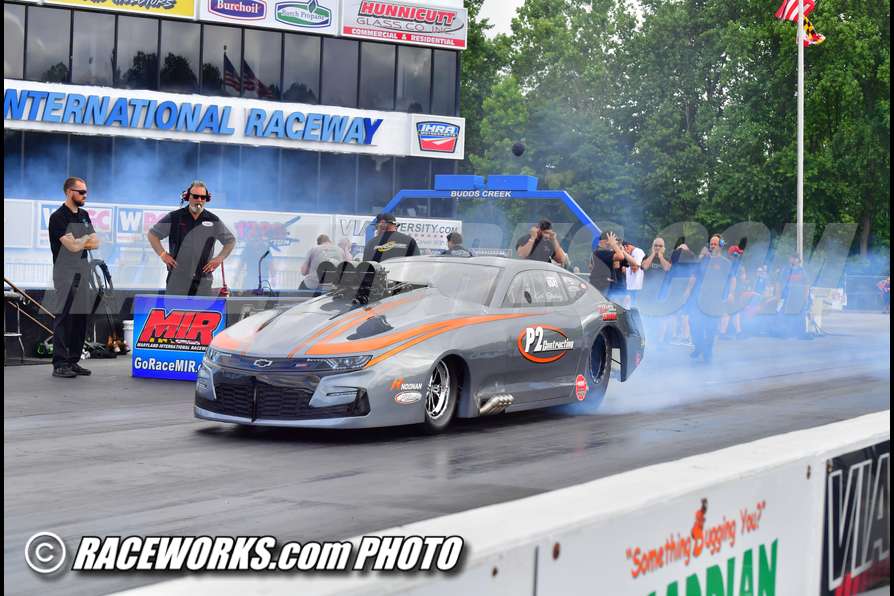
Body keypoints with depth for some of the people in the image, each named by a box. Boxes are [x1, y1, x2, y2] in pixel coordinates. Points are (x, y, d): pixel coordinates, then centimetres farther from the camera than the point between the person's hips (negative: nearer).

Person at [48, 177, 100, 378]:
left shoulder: (84, 215, 16)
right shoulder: (59, 217, -8)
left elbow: (96, 243, 10)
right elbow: (72, 245, -16)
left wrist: (79, 242, -7)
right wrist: (87, 238, 2)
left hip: (83, 272, 8)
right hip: (65, 273, -8)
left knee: (81, 317, 6)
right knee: (64, 317, -10)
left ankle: (73, 361, 11)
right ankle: (59, 364, -11)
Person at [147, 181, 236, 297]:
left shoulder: (213, 221, 7)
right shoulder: (175, 218, 3)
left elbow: (231, 241, 18)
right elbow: (152, 234, 10)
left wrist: (219, 258, 6)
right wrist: (162, 254, -1)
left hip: (203, 281, 1)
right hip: (177, 280, -1)